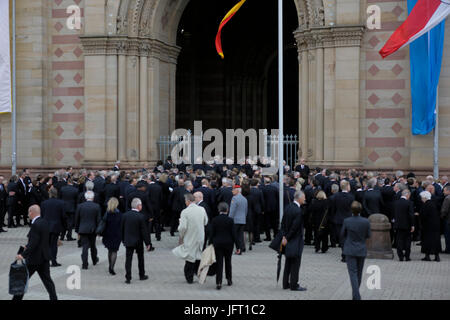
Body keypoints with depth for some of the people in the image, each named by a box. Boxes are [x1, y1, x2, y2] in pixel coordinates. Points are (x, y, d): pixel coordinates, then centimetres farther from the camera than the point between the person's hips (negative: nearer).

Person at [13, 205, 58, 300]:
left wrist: (23, 255, -25)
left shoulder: (35, 225, -20)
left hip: (35, 258, -8)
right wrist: (28, 246, 22)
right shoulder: (45, 222, 7)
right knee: (47, 279, 10)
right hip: (45, 257, 8)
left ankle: (17, 298, 14)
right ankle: (54, 298, 6)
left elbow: (33, 243, -25)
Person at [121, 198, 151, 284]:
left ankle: (128, 278, -2)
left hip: (128, 241, 2)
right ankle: (142, 275, 28)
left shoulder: (125, 215, -4)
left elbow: (122, 229, 4)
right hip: (138, 241, -2)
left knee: (128, 259, 3)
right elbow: (144, 231, -14)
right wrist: (147, 243, -6)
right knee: (140, 258, 16)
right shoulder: (141, 217, -16)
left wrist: (123, 240, 17)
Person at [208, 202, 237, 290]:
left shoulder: (214, 220, -5)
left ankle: (219, 283, -7)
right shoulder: (230, 220, -8)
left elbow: (211, 234, -2)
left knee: (219, 263, 1)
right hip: (228, 243, 0)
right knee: (228, 261, 17)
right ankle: (229, 280, 28)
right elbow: (233, 234, -7)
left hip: (217, 244, 0)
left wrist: (210, 245, 6)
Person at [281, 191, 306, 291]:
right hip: (296, 241, -8)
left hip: (289, 241, 8)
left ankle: (286, 284, 21)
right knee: (295, 263, 1)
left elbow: (283, 223, 6)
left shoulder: (288, 207, 4)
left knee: (288, 263, 15)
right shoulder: (298, 211, -22)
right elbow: (294, 227, -20)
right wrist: (287, 238, -9)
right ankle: (294, 285, 6)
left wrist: (284, 236, 3)